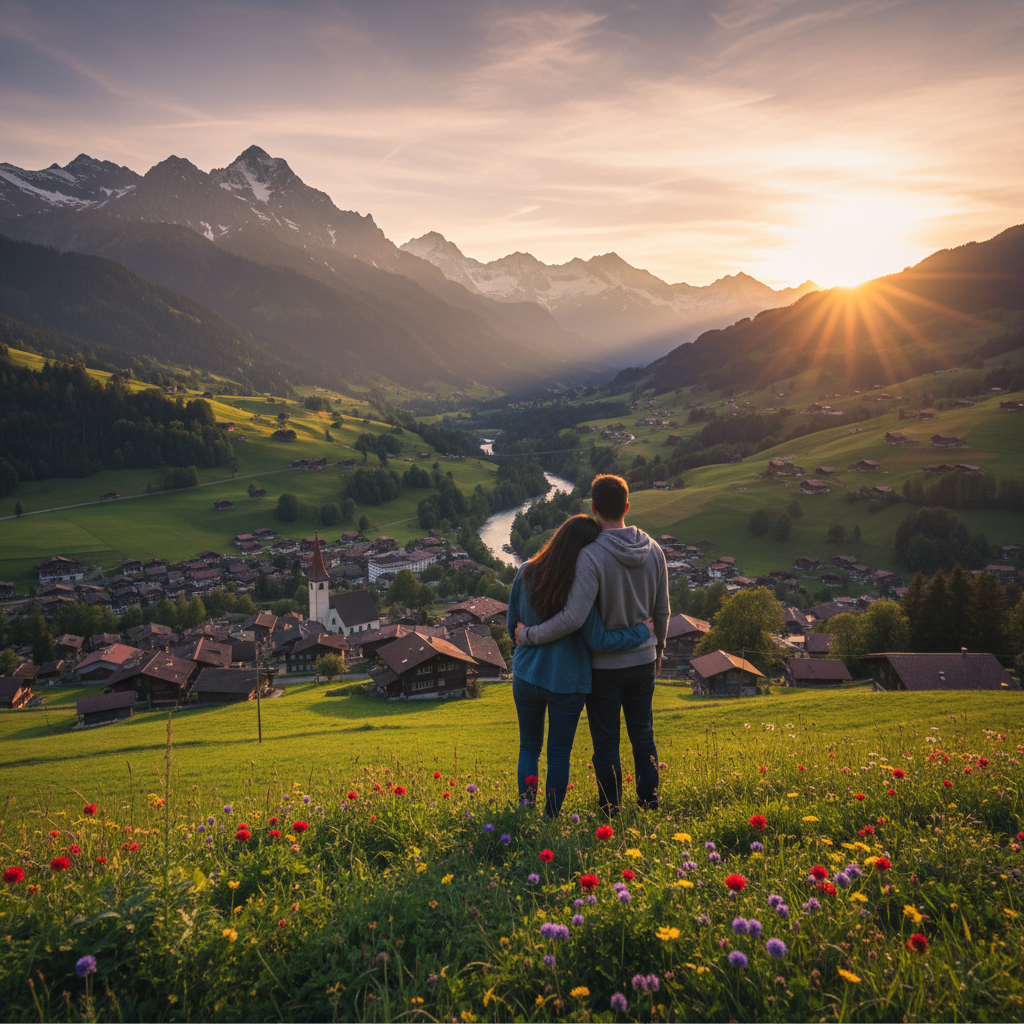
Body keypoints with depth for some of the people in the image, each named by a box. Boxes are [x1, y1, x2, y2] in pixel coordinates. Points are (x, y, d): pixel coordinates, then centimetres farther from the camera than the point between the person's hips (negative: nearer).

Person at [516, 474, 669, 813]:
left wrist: (529, 635, -17)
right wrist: (658, 650, 22)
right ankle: (649, 804, 31)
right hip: (643, 660, 5)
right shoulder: (653, 550, -4)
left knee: (606, 743, 9)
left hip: (605, 666, -5)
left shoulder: (592, 556, -24)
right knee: (643, 737, 20)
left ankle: (611, 812, 20)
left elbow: (573, 617, -30)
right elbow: (661, 611, 6)